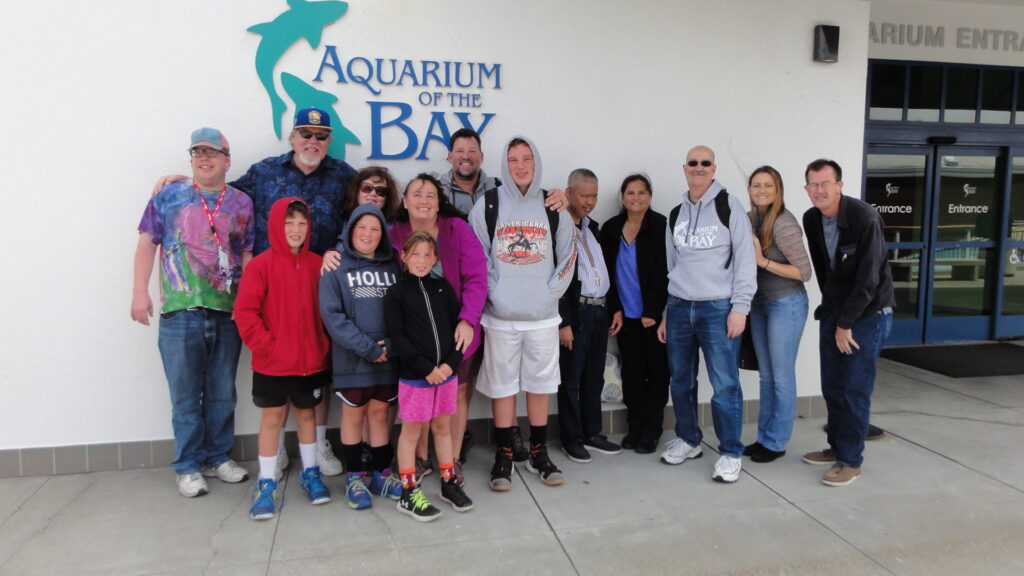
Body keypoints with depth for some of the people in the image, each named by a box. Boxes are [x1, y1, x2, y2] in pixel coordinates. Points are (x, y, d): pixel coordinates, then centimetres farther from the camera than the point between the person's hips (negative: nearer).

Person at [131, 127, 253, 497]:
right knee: (186, 396, 5)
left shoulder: (241, 203, 9)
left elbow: (248, 255, 6)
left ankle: (218, 457, 27)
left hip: (228, 312, 2)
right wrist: (140, 292, -4)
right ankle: (188, 467, 18)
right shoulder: (168, 197, 6)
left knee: (222, 394, 12)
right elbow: (147, 243, 5)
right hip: (181, 312, -2)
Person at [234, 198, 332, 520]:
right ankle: (266, 484, 19)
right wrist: (265, 345, -14)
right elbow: (245, 311, -11)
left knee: (306, 412, 16)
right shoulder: (262, 265, -9)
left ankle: (310, 474, 30)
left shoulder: (317, 265, 1)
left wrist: (324, 345, 1)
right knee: (272, 417, 8)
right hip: (272, 363, -3)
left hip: (312, 360, 3)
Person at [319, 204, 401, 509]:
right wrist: (368, 348, -15)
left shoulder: (392, 266, 7)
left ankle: (382, 474, 25)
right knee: (354, 415, 9)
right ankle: (354, 478, 22)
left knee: (380, 413, 12)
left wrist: (389, 344, -12)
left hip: (387, 357, 3)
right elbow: (332, 314, -11)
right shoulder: (335, 266, -4)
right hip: (351, 359, -2)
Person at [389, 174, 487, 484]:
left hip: (457, 330, -1)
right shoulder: (394, 235, -5)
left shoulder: (458, 229, -11)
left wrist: (467, 320, -23)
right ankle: (421, 458, 32)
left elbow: (476, 278, -14)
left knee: (457, 392, 12)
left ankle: (454, 461, 29)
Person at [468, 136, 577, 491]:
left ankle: (538, 454, 24)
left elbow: (568, 256, 9)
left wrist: (550, 292, -1)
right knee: (502, 385, 5)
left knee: (541, 383, 10)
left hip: (543, 315, 2)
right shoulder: (487, 207, 0)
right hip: (501, 315, -2)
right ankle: (504, 456, 18)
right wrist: (492, 293, -9)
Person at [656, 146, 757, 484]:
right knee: (680, 381, 11)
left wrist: (740, 307, -11)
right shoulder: (675, 215, 14)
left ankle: (731, 454, 8)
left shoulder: (729, 206, 0)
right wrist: (665, 314, 15)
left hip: (718, 309, -5)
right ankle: (688, 440, 28)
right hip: (679, 308, 5)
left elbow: (745, 260, -4)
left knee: (725, 385, -5)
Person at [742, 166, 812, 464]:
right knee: (765, 375, 14)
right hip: (760, 304, 7)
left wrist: (764, 261, -21)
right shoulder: (750, 218, 3)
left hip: (786, 304, -7)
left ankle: (776, 443, 14)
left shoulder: (784, 223, -17)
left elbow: (804, 272, -17)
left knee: (781, 377, 3)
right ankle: (763, 437, 24)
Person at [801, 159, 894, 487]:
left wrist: (846, 323, -16)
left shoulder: (864, 219, -20)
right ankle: (837, 447, 26)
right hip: (833, 311, 6)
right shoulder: (811, 220, 1)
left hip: (867, 313, -6)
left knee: (855, 390, -4)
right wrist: (830, 309, 12)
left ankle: (850, 461, 8)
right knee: (831, 387, 11)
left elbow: (867, 279, -20)